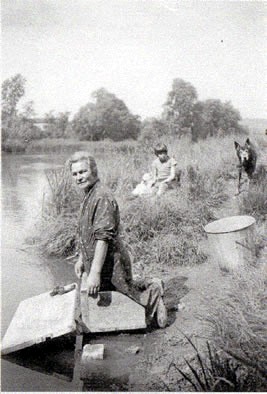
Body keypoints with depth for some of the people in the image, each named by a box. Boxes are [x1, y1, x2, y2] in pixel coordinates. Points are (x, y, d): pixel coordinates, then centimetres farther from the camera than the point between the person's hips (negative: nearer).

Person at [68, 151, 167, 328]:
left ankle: (153, 293, 24)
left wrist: (95, 273, -30)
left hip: (112, 265, -10)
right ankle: (151, 288, 31)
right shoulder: (89, 196, 11)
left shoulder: (102, 197, -22)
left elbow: (103, 237, -28)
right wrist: (81, 259, 21)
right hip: (96, 263, 10)